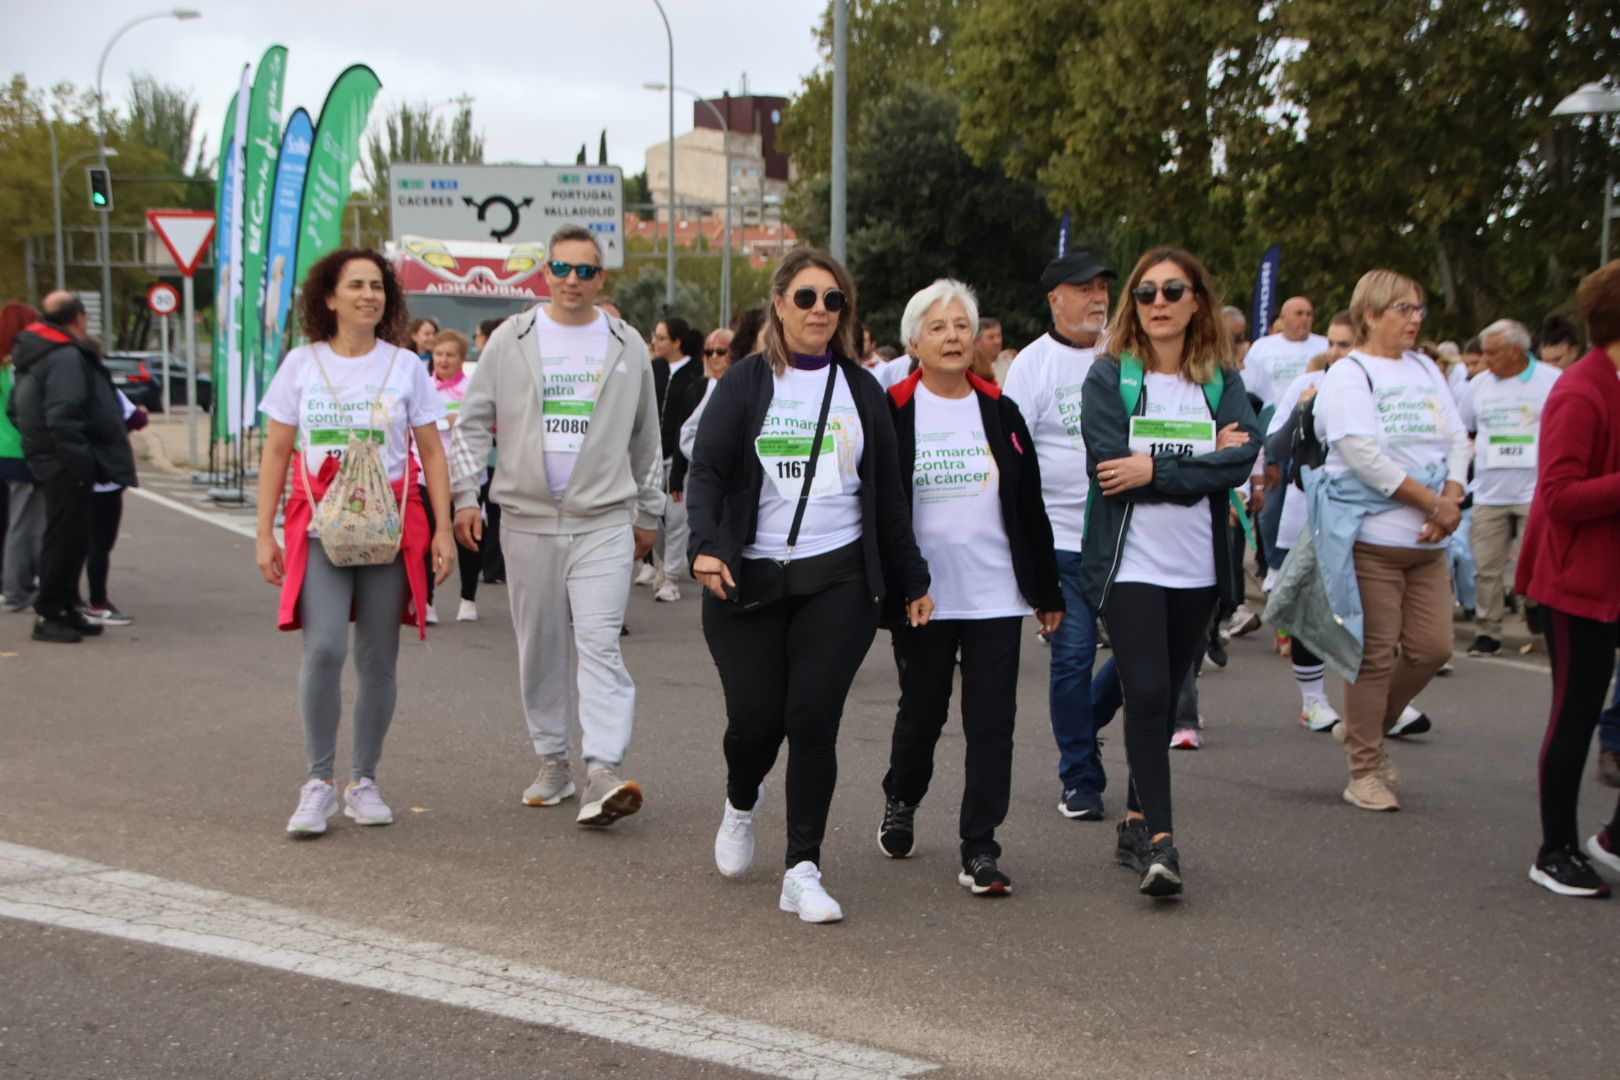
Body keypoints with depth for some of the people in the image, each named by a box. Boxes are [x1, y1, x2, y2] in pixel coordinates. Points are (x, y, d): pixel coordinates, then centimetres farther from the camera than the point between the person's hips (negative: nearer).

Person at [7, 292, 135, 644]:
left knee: (67, 539, 16)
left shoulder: (35, 354, 16)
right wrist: (82, 463, -22)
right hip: (68, 468, -10)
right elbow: (63, 418, -26)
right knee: (65, 539, -5)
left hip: (51, 462, 10)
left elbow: (18, 410, 22)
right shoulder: (66, 357, -17)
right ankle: (49, 615, -1)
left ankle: (63, 608, 23)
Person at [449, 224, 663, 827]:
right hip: (527, 519, 2)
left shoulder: (627, 347, 8)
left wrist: (647, 513, 17)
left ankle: (604, 771, -18)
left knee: (599, 641, -13)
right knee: (540, 647, 8)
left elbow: (645, 438, 15)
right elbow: (473, 422, 9)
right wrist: (465, 495, 0)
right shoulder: (510, 340, 6)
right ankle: (552, 763, 21)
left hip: (604, 521, -1)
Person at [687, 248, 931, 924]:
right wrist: (707, 545, -21)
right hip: (750, 581, -1)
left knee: (813, 721, -7)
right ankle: (740, 805, 34)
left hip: (838, 582, 1)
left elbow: (887, 494, 16)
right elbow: (706, 470, -4)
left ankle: (803, 873, 0)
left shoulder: (861, 389, 11)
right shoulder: (745, 383, 4)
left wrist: (913, 579, 15)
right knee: (755, 719, -1)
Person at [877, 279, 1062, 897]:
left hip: (996, 597, 2)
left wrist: (1048, 591, 9)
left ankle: (980, 848, 6)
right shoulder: (892, 413, 0)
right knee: (921, 713, 11)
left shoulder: (1000, 412, 8)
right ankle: (900, 801, 39)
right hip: (921, 597, -2)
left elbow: (1031, 509, 10)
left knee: (992, 722, -1)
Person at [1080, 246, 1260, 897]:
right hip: (1129, 563, -3)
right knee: (1147, 694, -14)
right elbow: (1107, 464, -14)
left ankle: (1136, 823, 23)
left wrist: (1155, 469, -17)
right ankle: (1159, 841, -13)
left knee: (1165, 699, 10)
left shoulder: (1222, 382, 8)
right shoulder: (1109, 376, 0)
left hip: (1198, 568, 4)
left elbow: (1242, 460, -9)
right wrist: (1205, 461, -12)